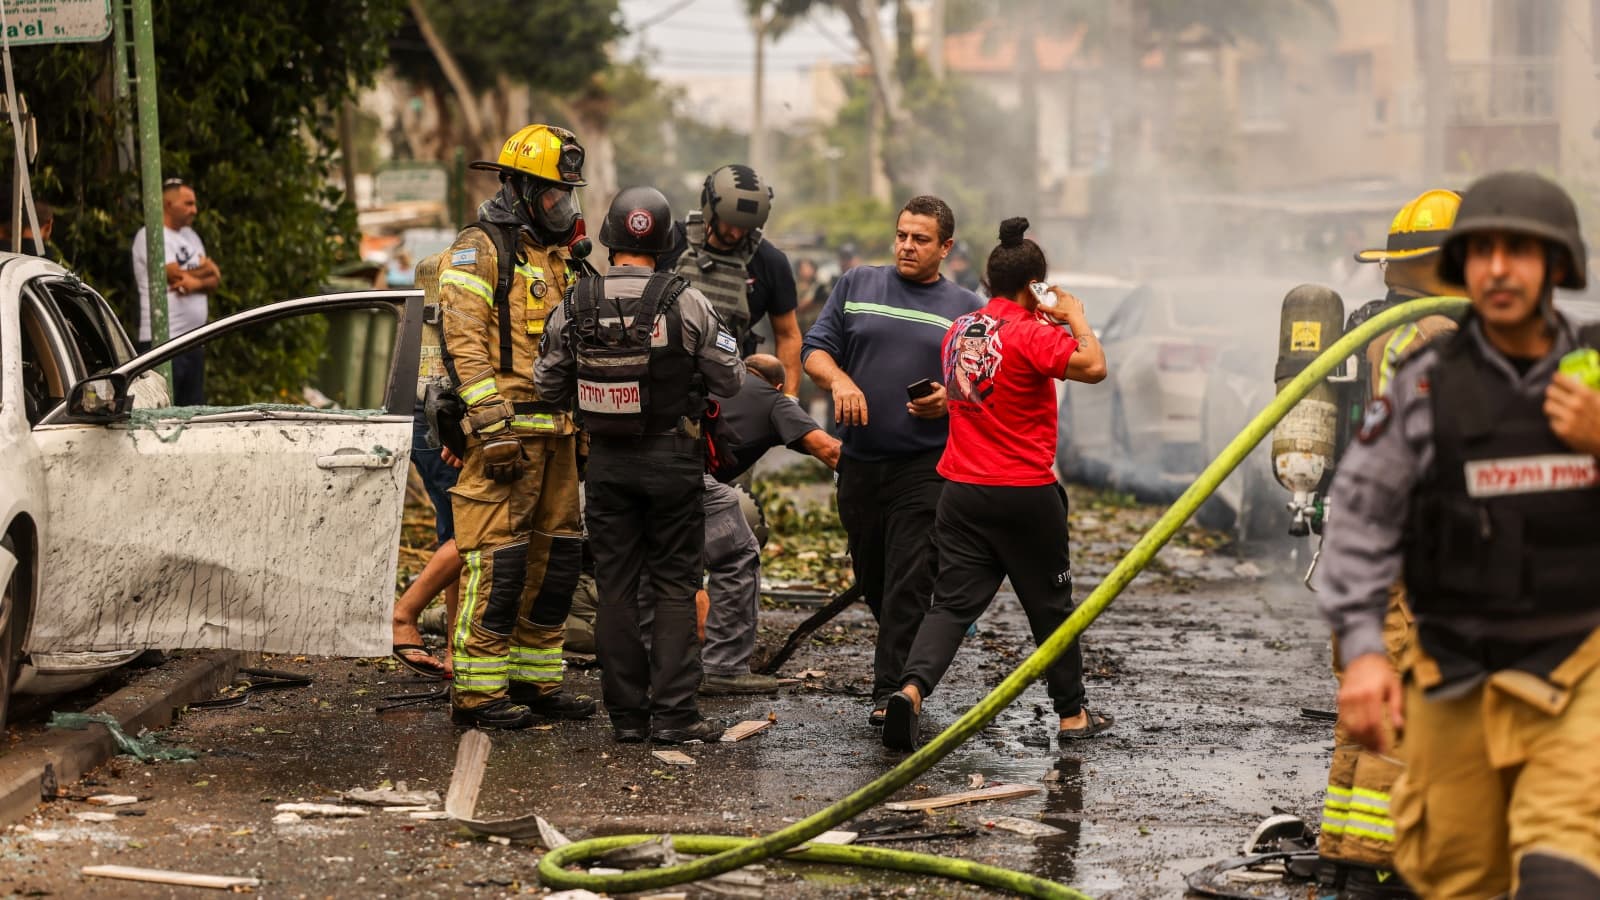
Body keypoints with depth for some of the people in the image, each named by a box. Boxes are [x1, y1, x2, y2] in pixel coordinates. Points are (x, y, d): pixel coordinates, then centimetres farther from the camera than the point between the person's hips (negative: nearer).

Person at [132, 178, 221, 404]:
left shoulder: (190, 236, 19)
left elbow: (214, 280, 11)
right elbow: (177, 275, -16)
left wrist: (196, 282, -12)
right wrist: (204, 269, 2)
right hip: (163, 342, -8)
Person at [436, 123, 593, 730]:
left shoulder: (557, 257, 21)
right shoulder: (480, 249, -6)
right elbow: (462, 340, -15)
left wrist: (586, 428, 22)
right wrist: (492, 426, -21)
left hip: (557, 432, 9)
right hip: (508, 430, -9)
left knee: (555, 557, 10)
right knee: (498, 560, -9)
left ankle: (535, 679, 19)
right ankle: (477, 691, -6)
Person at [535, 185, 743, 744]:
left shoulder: (575, 305, -3)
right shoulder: (684, 302, -11)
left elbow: (548, 383, 6)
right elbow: (728, 378, -4)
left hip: (606, 462, 2)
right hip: (673, 460, -2)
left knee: (615, 587, 8)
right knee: (674, 586, 4)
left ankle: (626, 713, 9)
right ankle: (672, 713, -1)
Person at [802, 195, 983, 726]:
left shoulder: (966, 309, 7)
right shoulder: (857, 285, 11)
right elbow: (815, 350, 8)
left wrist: (952, 399, -12)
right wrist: (840, 381, -13)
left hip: (927, 466, -3)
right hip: (860, 461, 3)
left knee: (909, 582, -11)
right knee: (871, 577, 12)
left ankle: (892, 690, -10)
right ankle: (909, 658, 33)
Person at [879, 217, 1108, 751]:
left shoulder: (958, 331, 8)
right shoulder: (1031, 333, -14)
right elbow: (1093, 368, -23)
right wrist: (1076, 319, -7)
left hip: (962, 488, 5)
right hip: (1026, 495, -5)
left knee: (953, 603, 2)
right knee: (1051, 605, 11)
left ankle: (912, 688, -22)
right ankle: (1072, 713, 22)